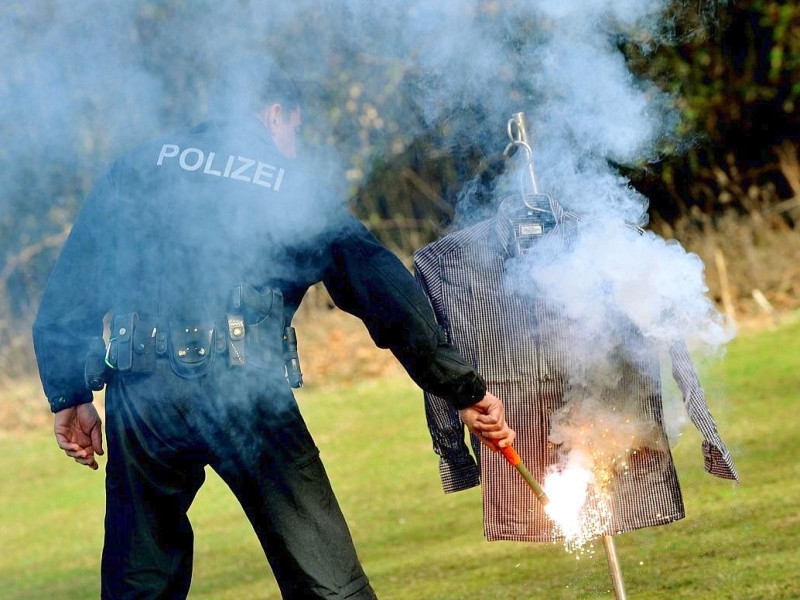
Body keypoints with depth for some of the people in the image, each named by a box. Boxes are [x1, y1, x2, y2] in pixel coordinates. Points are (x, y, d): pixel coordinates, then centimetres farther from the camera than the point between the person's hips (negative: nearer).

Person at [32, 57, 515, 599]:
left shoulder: (142, 166, 18)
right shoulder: (298, 183, 13)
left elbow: (69, 284, 11)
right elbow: (384, 290, 7)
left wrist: (70, 394, 14)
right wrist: (465, 390, 10)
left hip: (142, 392, 3)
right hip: (247, 392, -2)